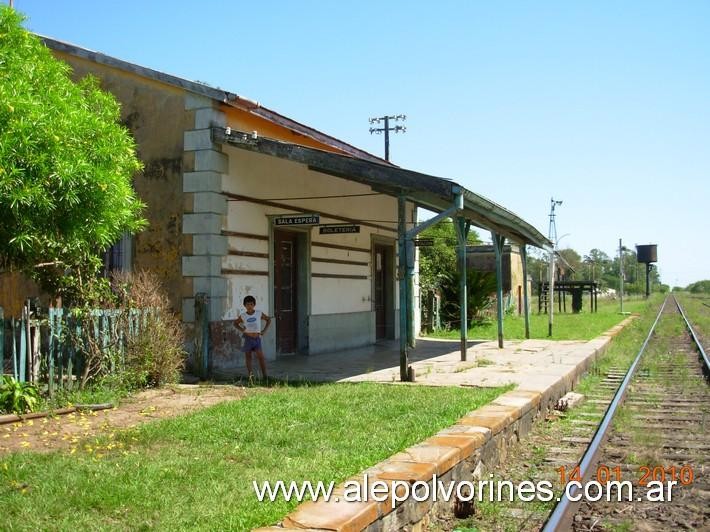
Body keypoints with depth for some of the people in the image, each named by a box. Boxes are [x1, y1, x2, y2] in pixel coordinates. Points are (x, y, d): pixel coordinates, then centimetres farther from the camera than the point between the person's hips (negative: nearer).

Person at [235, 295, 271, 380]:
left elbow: (268, 320, 13)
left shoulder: (259, 314, -1)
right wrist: (241, 329, -1)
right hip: (247, 338, 1)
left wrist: (264, 330, 3)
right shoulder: (243, 316, 0)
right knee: (248, 357, 5)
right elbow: (235, 323, 17)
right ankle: (250, 376, 11)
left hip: (257, 338, -1)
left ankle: (265, 376, -8)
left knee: (261, 357, -10)